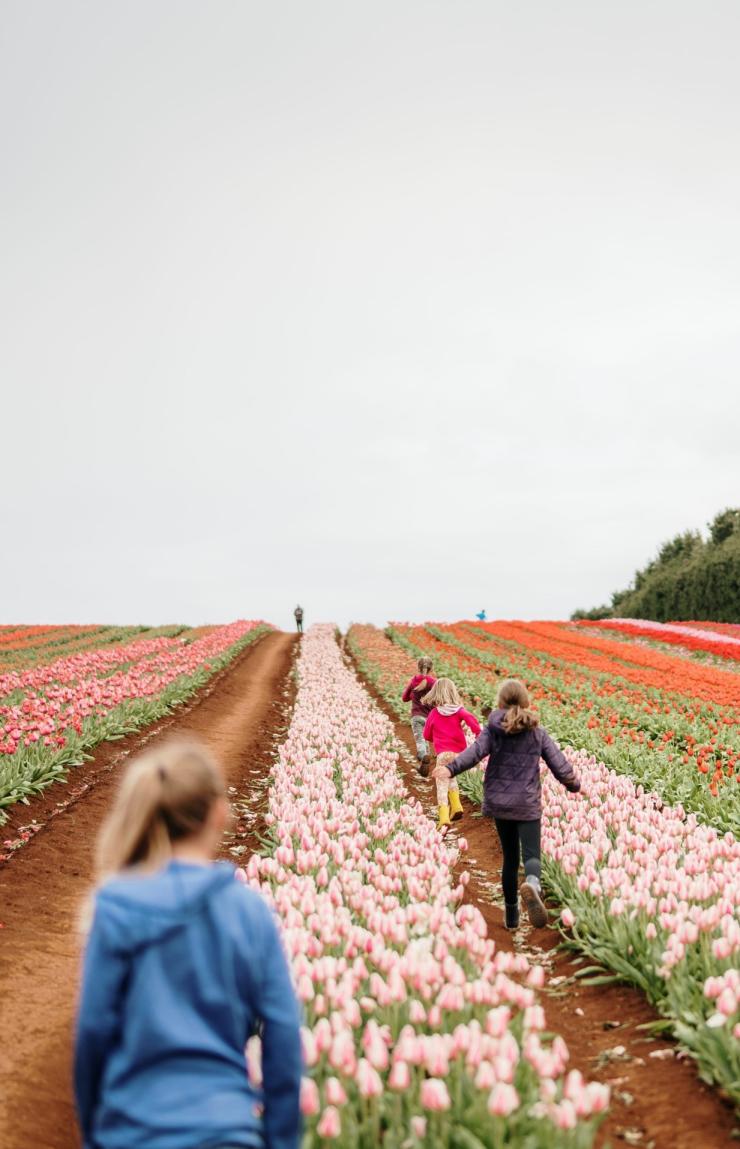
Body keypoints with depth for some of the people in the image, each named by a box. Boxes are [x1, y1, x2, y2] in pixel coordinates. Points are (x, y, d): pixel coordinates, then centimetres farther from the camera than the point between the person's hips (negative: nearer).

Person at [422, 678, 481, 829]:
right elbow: (471, 719, -15)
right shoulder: (458, 710, 5)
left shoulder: (433, 713, 4)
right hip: (459, 751, 3)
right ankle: (456, 806, 14)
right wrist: (479, 734, -13)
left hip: (443, 753, -3)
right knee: (450, 776, 27)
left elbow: (427, 735, 14)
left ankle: (444, 816, -18)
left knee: (442, 784, -3)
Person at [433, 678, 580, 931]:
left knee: (510, 856, 15)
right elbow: (558, 763, 4)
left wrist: (451, 768, -33)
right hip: (527, 804, -2)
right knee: (531, 854, -8)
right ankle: (532, 884, -43)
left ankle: (511, 914, 21)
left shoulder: (493, 730, 0)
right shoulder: (537, 732, 3)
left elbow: (475, 751, -19)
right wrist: (574, 784, 23)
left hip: (499, 802, 2)